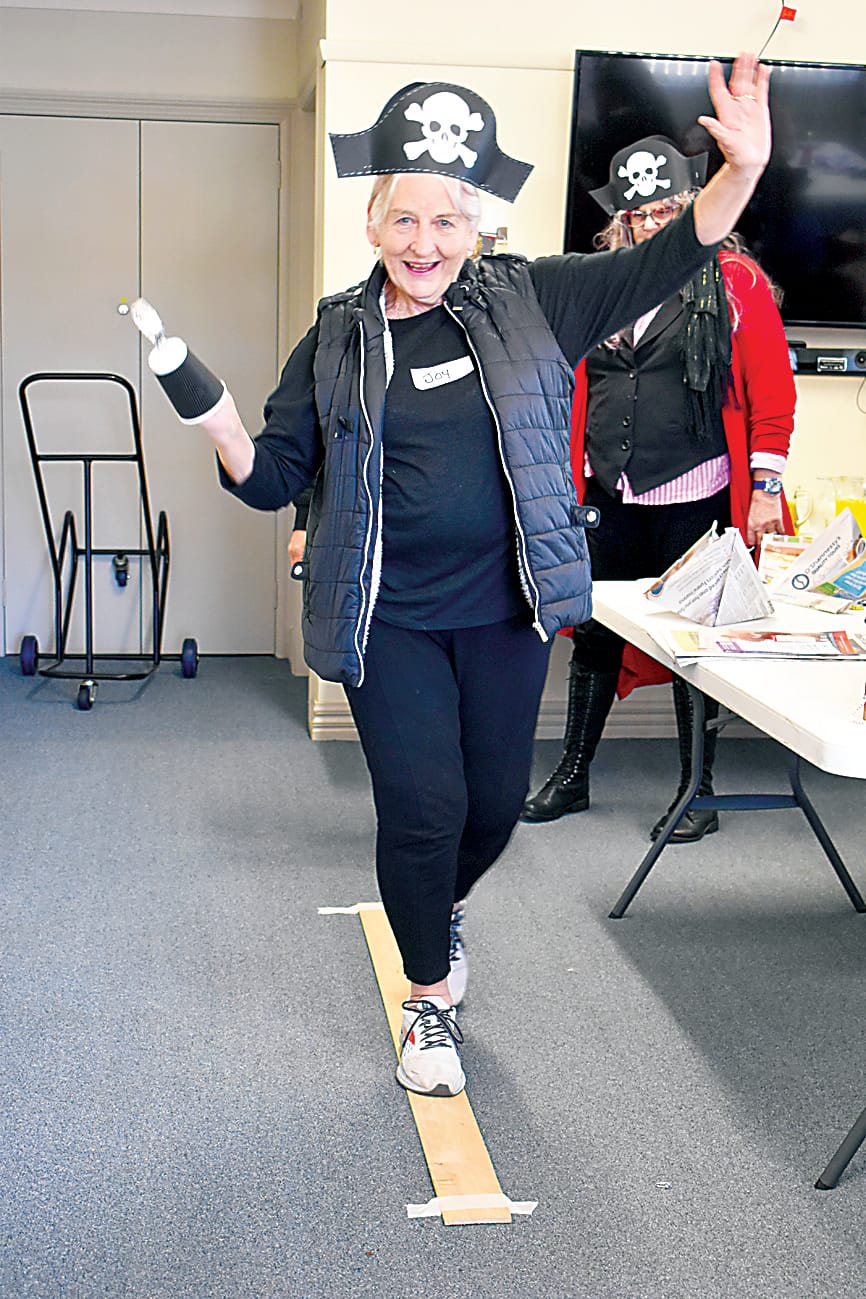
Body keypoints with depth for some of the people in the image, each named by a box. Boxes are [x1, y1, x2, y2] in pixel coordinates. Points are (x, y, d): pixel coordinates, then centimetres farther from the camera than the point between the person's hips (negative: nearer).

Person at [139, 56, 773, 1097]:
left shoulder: (527, 302, 1)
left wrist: (741, 171, -17)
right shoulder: (337, 339, 0)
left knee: (495, 801, 12)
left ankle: (441, 905, 47)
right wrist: (224, 433, -19)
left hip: (503, 607, 2)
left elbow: (661, 262, -1)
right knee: (423, 803, -5)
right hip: (388, 619, -2)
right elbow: (276, 476, 2)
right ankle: (430, 995, 20)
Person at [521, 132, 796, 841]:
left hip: (695, 499, -4)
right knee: (595, 635, 11)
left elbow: (773, 396, -4)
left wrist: (766, 488, -9)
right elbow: (577, 388, 16)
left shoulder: (736, 281, -2)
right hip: (608, 495, 4)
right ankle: (572, 775, 26)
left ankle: (697, 791, 19)